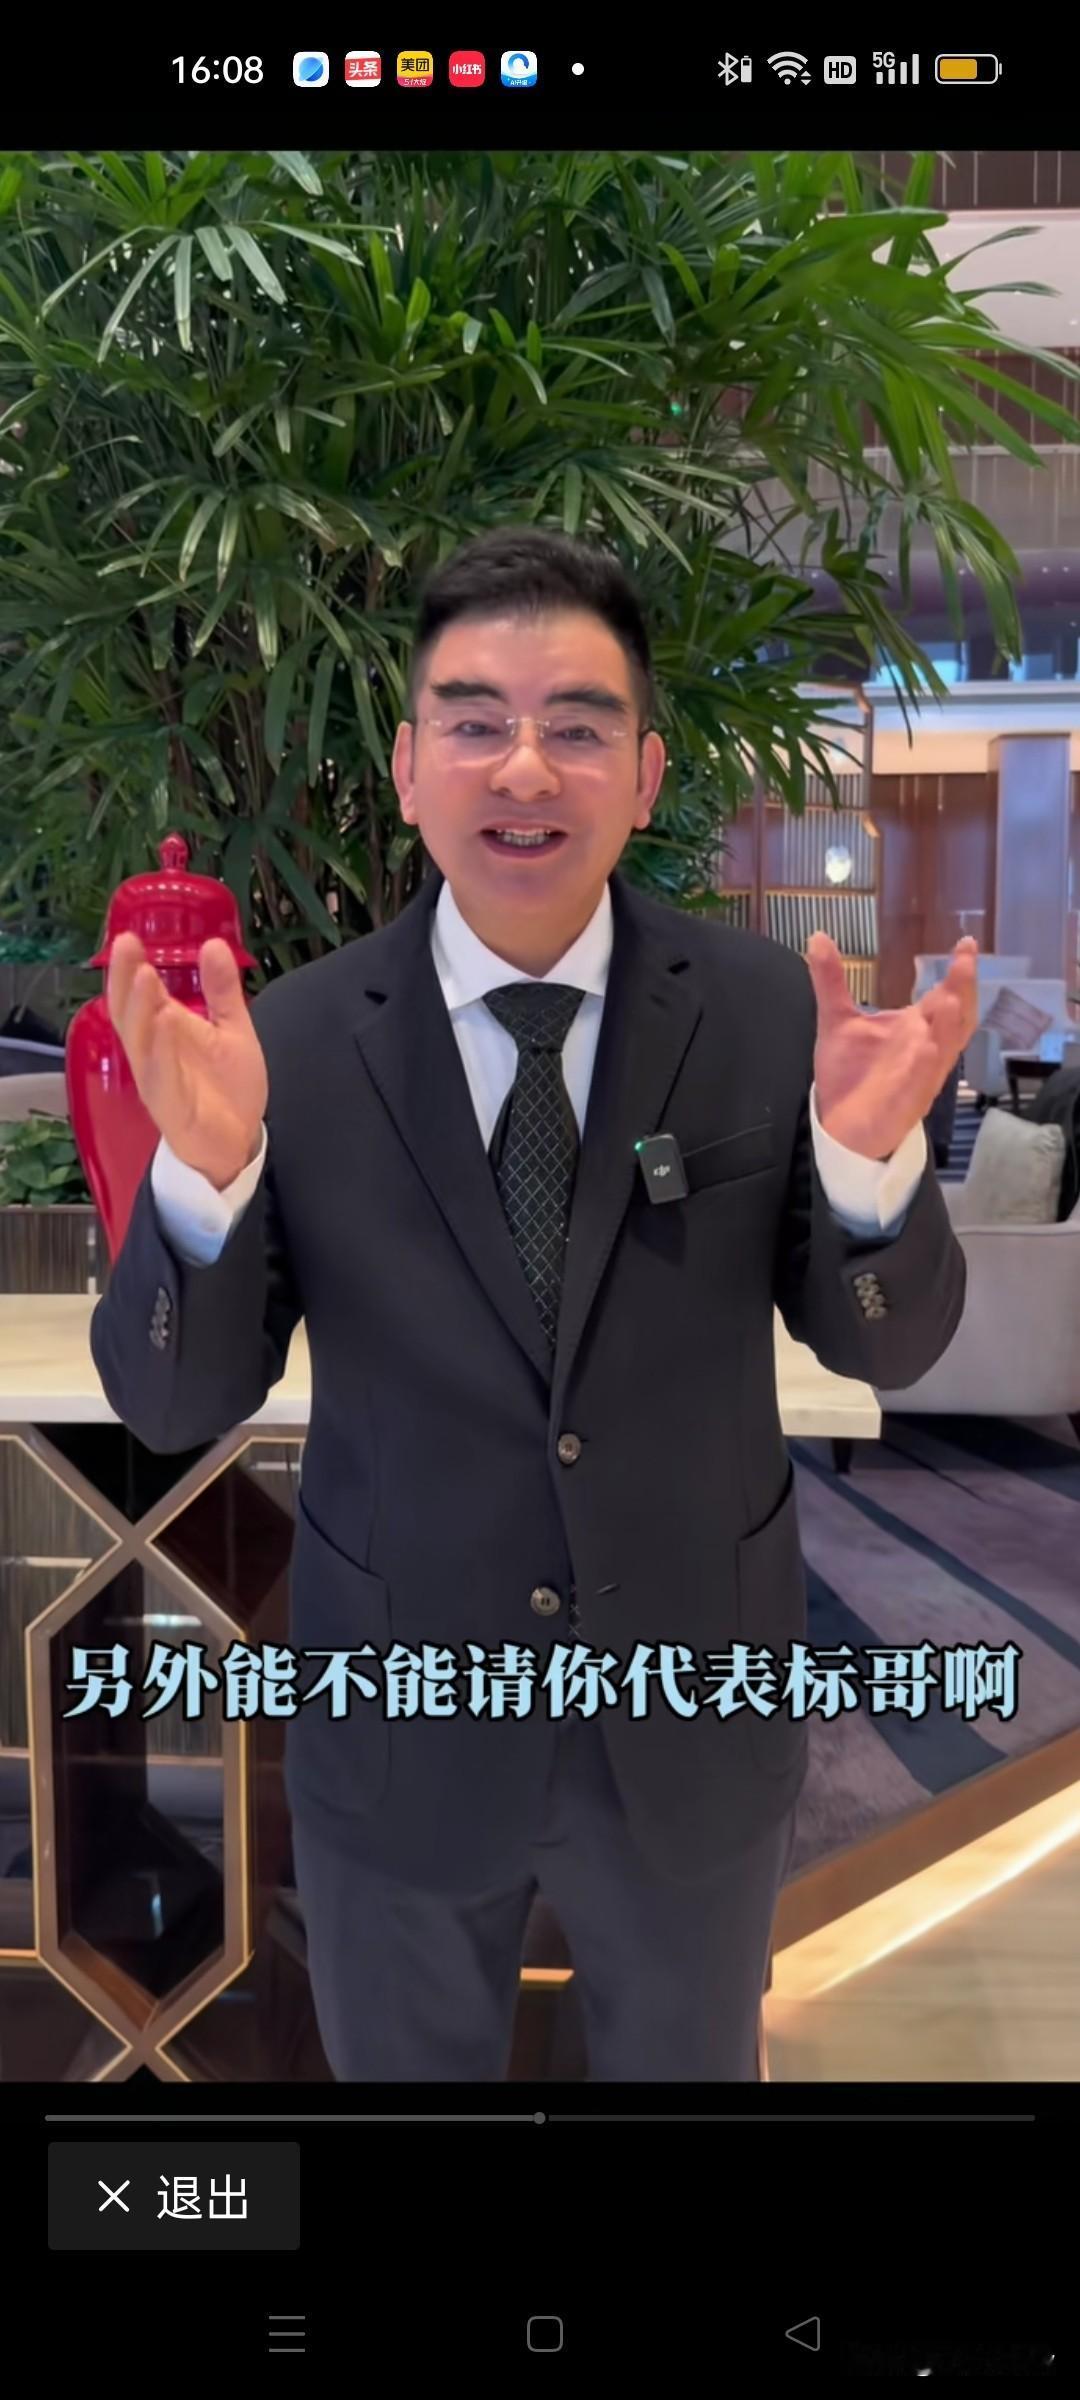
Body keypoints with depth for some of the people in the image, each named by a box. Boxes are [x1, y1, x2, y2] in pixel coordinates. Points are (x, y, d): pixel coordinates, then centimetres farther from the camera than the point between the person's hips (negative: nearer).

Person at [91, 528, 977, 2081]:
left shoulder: (768, 1013, -13)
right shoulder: (296, 1045, -15)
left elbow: (891, 1345, -9)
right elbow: (174, 1404, -12)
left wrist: (870, 1155, -30)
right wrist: (204, 1174, -31)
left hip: (698, 1718, 1)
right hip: (400, 1729, 0)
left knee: (690, 2062, 28)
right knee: (404, 2064, 27)